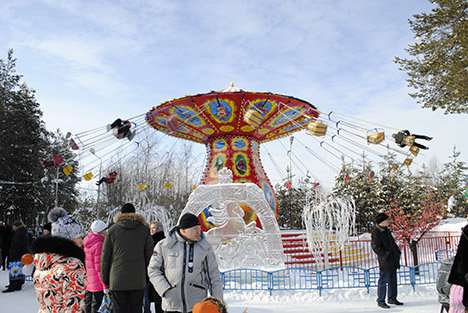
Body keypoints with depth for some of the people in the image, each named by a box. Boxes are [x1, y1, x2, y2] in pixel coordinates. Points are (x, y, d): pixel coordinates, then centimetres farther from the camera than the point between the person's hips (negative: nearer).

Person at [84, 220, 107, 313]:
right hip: (97, 284, -8)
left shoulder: (86, 241, 7)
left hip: (88, 282, 8)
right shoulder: (99, 245, -18)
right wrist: (105, 285, -16)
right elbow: (100, 266, -19)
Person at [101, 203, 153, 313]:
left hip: (118, 280, -1)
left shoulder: (113, 230, 2)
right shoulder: (144, 230, 4)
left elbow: (105, 256, 4)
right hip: (138, 280, 1)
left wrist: (105, 279, 12)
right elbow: (149, 254, 3)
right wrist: (146, 274, 12)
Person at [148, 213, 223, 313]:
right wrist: (165, 290, -9)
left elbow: (214, 275, 4)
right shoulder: (164, 245, -4)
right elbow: (153, 269, 4)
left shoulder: (205, 246, -1)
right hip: (172, 305, 0)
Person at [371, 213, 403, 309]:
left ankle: (392, 298, 29)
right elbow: (376, 247, -19)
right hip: (385, 261, -9)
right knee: (383, 281, -3)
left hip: (393, 260, 9)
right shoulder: (376, 232, -15)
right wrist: (385, 255, -21)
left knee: (393, 280, 17)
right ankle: (380, 301, 6)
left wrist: (397, 252, 12)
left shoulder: (386, 230, 13)